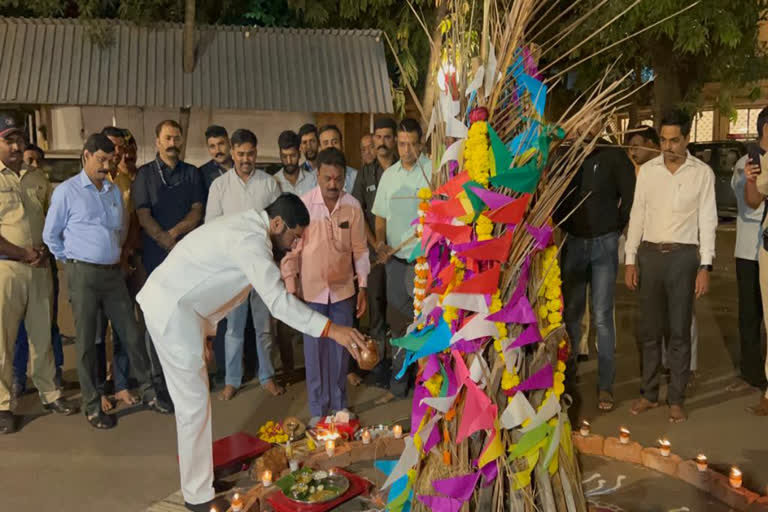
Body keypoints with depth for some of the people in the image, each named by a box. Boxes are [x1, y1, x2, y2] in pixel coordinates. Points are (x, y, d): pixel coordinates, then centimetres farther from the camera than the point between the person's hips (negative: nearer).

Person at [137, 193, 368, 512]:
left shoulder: (247, 227, 10)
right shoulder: (251, 240, -23)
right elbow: (279, 302, -33)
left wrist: (203, 331, 20)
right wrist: (331, 329, -37)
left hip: (173, 302, 11)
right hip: (171, 308, -11)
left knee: (191, 397, 19)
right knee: (194, 402, -3)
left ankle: (196, 473, 34)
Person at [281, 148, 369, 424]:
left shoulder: (353, 206, -5)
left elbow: (360, 250, 3)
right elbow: (291, 249, -5)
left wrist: (363, 287, 3)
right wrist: (291, 289, -5)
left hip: (343, 289, 2)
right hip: (312, 290, -2)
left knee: (340, 349, 11)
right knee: (315, 351, 7)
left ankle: (339, 405, 26)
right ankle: (318, 410, 20)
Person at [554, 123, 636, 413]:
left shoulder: (614, 156, -3)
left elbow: (629, 197, 0)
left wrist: (615, 228, 3)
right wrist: (561, 226, 6)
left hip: (604, 244, -2)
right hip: (572, 244, 2)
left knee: (602, 317, -3)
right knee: (570, 315, 8)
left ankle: (605, 386, 7)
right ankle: (567, 378, 21)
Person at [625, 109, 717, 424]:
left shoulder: (702, 173, -1)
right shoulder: (647, 170, 4)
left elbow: (707, 221, -1)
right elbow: (637, 216, 5)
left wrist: (705, 266, -8)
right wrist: (630, 260, 1)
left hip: (683, 256, -2)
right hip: (649, 254, 2)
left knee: (680, 332, 5)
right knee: (649, 330, 9)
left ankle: (676, 399, 16)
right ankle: (649, 394, 22)